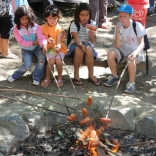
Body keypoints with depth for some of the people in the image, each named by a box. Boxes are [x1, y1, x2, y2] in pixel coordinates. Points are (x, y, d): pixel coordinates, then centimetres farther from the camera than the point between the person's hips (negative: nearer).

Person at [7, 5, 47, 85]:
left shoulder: (35, 26, -14)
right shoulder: (16, 29, -14)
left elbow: (41, 37, -27)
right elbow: (21, 42, -17)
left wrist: (44, 44, -49)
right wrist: (34, 43, -21)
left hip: (36, 47, 1)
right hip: (25, 49, -1)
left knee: (42, 59, -27)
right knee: (27, 65, -21)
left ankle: (36, 78, -6)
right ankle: (15, 76, 9)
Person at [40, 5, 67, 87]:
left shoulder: (59, 29, -8)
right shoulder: (43, 27, -2)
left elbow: (59, 42, -20)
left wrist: (58, 47, -43)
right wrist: (46, 40, -25)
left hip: (59, 49, 0)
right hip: (48, 49, 0)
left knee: (58, 60, -28)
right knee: (51, 60, -29)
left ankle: (59, 78, -3)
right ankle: (47, 78, -7)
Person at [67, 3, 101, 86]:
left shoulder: (91, 24, -5)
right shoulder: (74, 24, -13)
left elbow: (93, 42, -8)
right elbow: (77, 39, -26)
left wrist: (92, 35, -32)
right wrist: (82, 46, -48)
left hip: (87, 44, 2)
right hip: (76, 45, -2)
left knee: (89, 50, -34)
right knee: (79, 50, -37)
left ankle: (91, 75, -20)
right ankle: (76, 75, -21)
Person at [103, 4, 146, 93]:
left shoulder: (138, 26, -12)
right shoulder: (118, 27, -3)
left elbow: (142, 44, -17)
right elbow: (117, 47, -9)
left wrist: (135, 52, -38)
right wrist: (117, 33, -22)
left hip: (135, 52, -4)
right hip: (123, 51, 4)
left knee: (131, 58, -38)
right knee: (111, 54, -26)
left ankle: (132, 82, -18)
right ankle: (115, 76, -3)